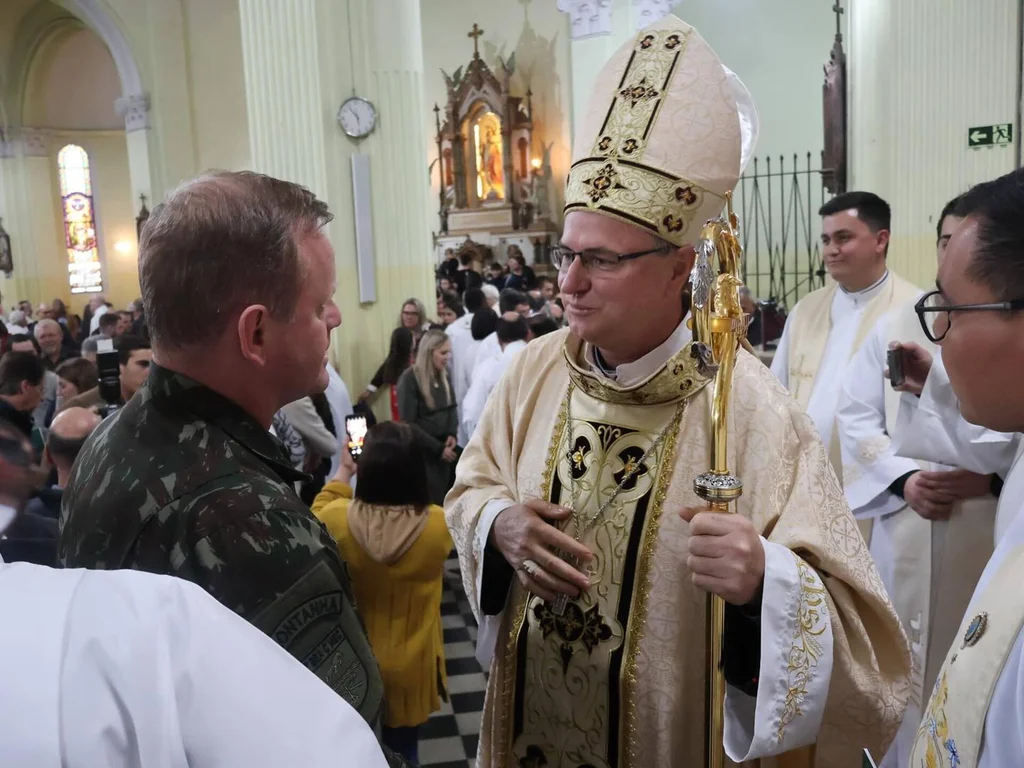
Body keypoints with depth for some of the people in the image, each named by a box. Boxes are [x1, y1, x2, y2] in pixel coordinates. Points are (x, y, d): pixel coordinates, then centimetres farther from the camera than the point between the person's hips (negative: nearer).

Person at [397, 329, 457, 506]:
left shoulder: (443, 375, 5)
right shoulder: (410, 379, -13)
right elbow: (408, 423, -14)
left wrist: (452, 434, -5)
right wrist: (438, 448, -15)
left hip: (443, 450, 6)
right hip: (421, 451, -6)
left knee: (444, 501, 8)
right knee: (429, 503, -3)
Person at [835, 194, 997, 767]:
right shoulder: (897, 325, 4)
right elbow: (856, 414, 4)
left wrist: (992, 479, -19)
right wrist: (904, 478, -10)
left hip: (995, 541, -2)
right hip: (907, 538, 2)